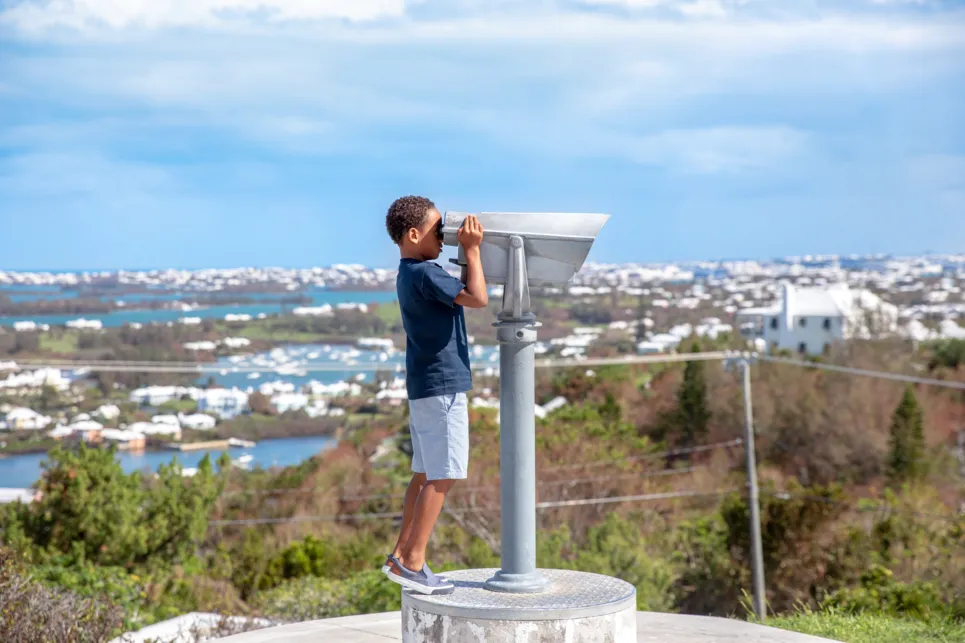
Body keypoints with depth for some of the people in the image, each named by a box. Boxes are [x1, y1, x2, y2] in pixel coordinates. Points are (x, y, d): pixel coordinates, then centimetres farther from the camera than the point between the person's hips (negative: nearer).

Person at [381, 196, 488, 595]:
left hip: (425, 386, 10)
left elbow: (461, 294, 26)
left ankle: (401, 555, 17)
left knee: (426, 473, 14)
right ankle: (412, 563, -6)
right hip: (441, 386, -10)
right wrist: (472, 249, -15)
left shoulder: (411, 274, 15)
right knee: (442, 476, -7)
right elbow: (478, 298, -21)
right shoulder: (424, 273, -17)